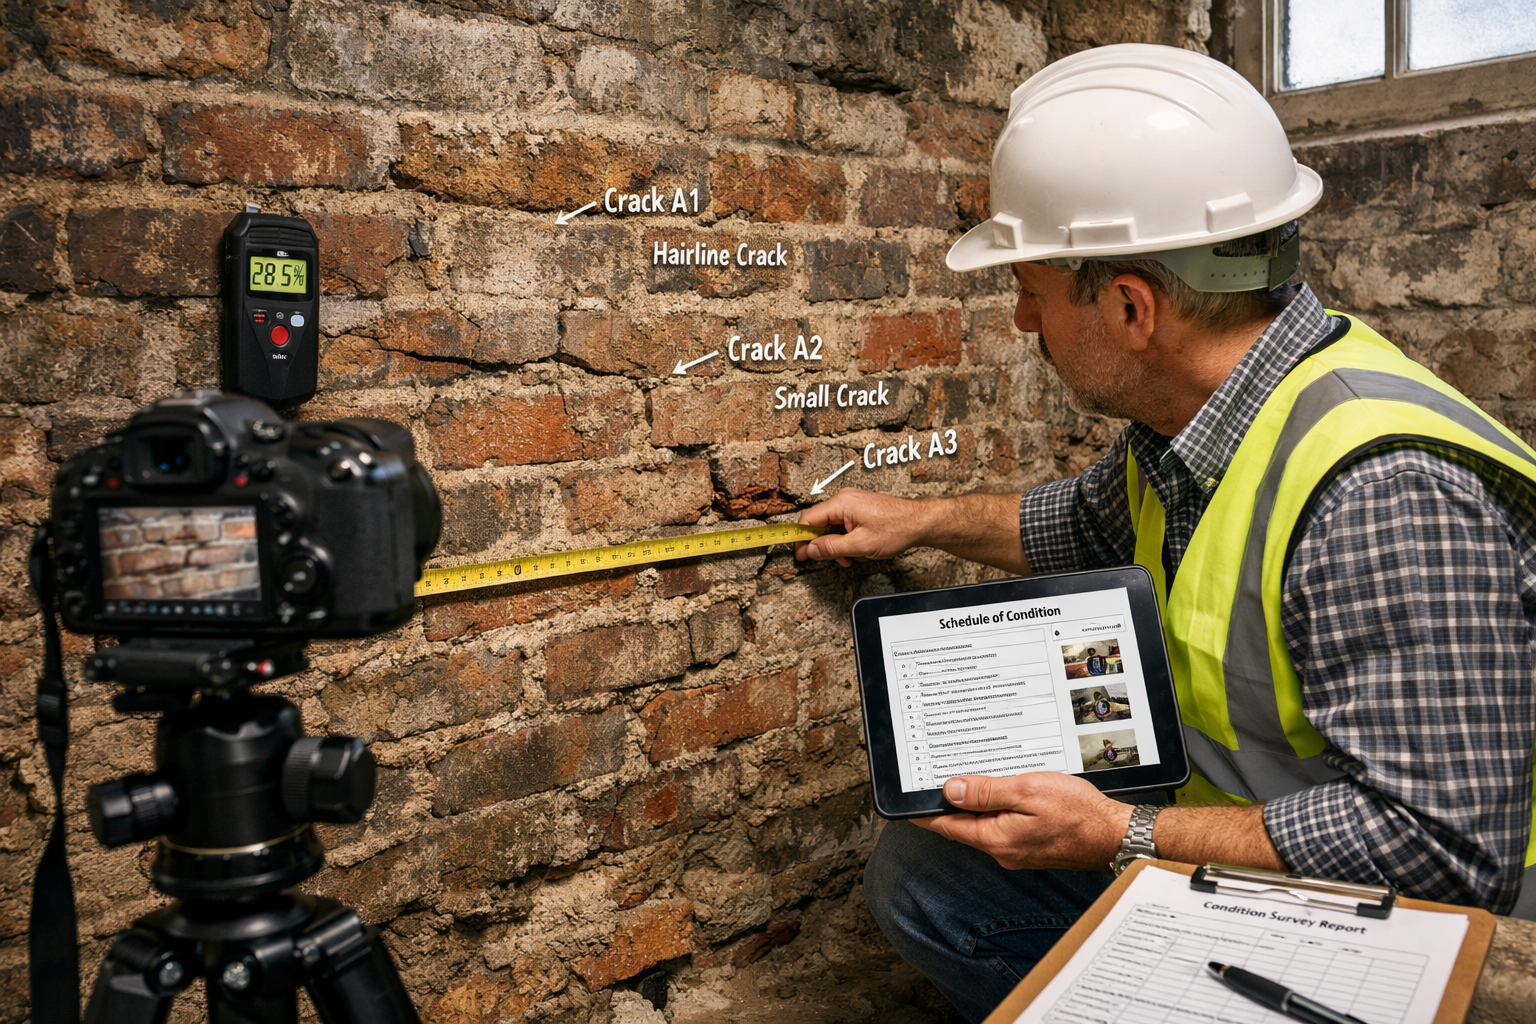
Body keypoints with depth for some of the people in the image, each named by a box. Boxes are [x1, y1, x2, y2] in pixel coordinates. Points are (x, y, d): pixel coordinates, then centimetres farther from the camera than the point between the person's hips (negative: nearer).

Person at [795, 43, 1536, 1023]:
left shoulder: (1387, 496, -32)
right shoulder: (1187, 418, -2)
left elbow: (1444, 847, -31)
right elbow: (1093, 523, 21)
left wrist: (1122, 838, -26)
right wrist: (922, 521, 24)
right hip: (1221, 830, 9)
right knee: (917, 871, 7)